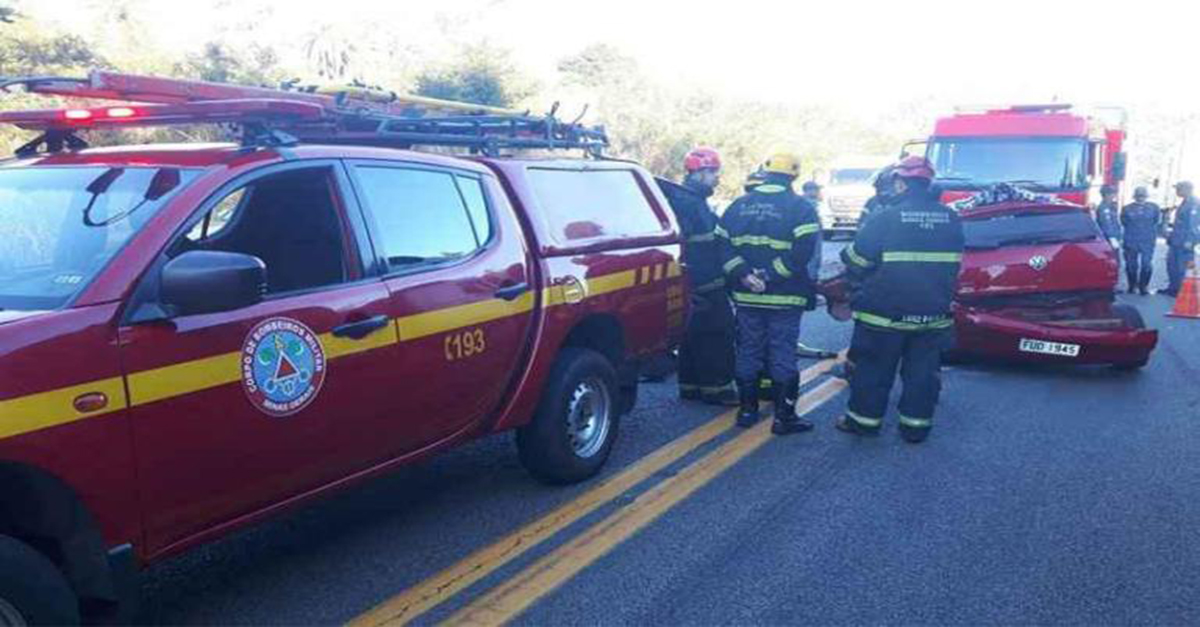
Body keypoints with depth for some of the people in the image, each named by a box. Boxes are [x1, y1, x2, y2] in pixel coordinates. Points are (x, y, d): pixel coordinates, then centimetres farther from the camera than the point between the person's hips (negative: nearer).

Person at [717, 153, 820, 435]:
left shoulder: (739, 205, 7)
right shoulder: (800, 208, -6)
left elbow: (723, 243, 0)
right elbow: (801, 251, -19)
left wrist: (743, 274, -8)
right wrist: (771, 275, -17)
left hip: (746, 296, 4)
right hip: (784, 297, -4)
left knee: (748, 352, 13)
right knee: (782, 356, 2)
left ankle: (747, 409, 21)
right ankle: (784, 417, 6)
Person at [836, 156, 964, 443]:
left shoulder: (886, 218, -15)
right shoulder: (950, 219, 2)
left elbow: (856, 260, -10)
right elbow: (954, 264, 14)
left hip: (885, 312, -4)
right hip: (933, 315, 4)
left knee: (874, 368, 9)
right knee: (922, 371, 12)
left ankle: (864, 418, 18)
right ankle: (915, 425, 18)